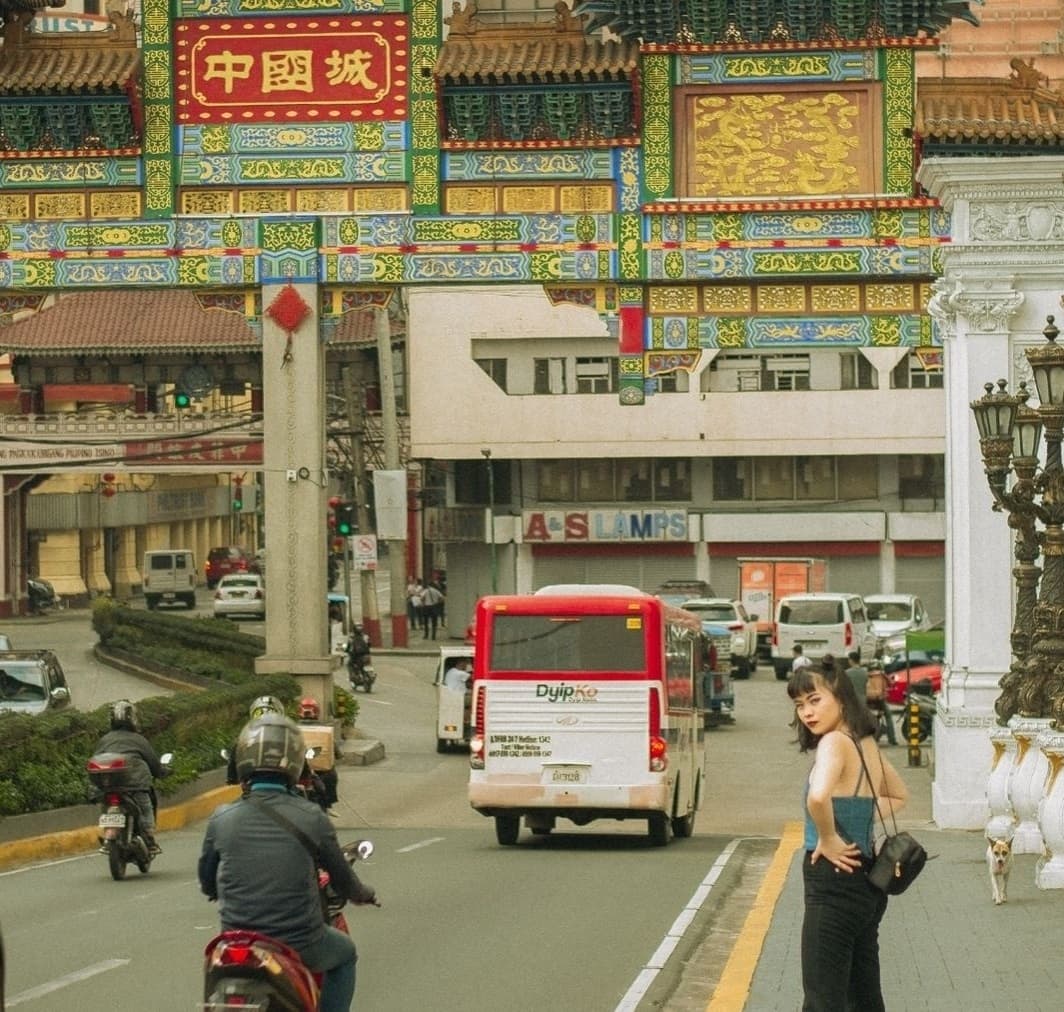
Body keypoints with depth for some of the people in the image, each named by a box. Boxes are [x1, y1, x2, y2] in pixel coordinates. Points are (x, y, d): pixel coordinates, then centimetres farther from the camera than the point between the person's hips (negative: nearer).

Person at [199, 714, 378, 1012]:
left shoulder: (221, 819, -6)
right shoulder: (312, 819, -10)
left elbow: (207, 883, 9)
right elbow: (342, 878, 4)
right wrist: (363, 894, 28)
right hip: (300, 945, -2)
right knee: (344, 953, 29)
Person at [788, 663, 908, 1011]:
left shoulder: (835, 741, -16)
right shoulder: (866, 743, 10)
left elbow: (818, 796, -36)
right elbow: (898, 796, 28)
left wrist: (828, 840, -20)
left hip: (834, 881, -9)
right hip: (866, 879, 9)